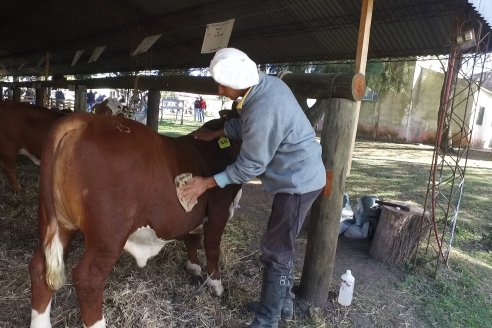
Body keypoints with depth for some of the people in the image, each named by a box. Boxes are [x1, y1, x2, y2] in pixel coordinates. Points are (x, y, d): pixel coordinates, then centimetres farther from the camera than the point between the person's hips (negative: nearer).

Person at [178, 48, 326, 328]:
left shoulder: (263, 112, -29)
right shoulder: (268, 83, 0)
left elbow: (248, 167, -19)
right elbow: (245, 125, 16)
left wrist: (207, 183, -11)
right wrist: (215, 134, 18)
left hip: (297, 181, -10)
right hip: (301, 175, 10)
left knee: (275, 251, 2)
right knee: (282, 245, 20)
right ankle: (283, 303, 38)